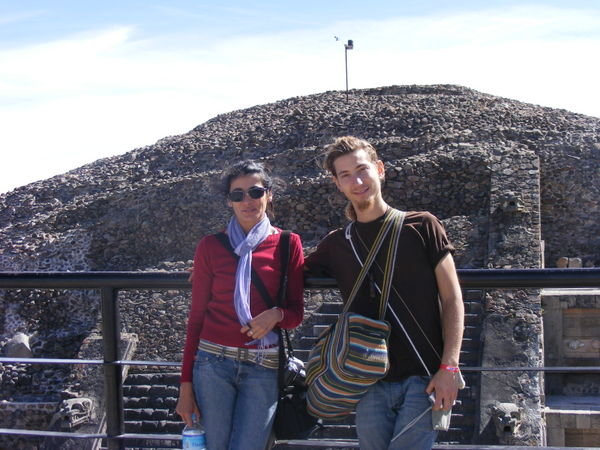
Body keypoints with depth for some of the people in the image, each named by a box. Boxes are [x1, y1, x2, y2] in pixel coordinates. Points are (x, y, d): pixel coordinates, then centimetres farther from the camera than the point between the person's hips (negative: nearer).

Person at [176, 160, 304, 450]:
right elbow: (197, 316, 8)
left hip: (263, 368, 0)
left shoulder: (288, 244, 4)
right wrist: (186, 385, 5)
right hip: (214, 362, 1)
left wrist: (276, 315, -17)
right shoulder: (211, 247, 5)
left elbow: (296, 314, 7)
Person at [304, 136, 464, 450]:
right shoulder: (336, 245, 12)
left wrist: (449, 367, -10)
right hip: (371, 385, 4)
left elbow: (452, 299, 0)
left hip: (424, 379, -3)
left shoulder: (421, 227, 2)